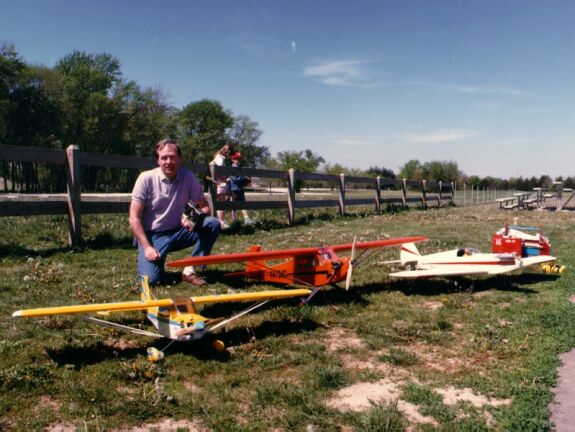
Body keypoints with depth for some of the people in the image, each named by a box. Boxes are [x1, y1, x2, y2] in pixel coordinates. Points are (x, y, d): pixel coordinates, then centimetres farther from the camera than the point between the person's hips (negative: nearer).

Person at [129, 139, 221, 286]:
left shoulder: (188, 177, -8)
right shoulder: (146, 178, -14)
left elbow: (204, 206, 0)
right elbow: (134, 218, -11)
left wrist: (196, 217, -25)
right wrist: (147, 247, -19)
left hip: (177, 232, 3)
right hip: (152, 235, -3)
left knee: (213, 224, -20)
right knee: (150, 278, -24)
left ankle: (190, 270, -13)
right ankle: (158, 258, 13)